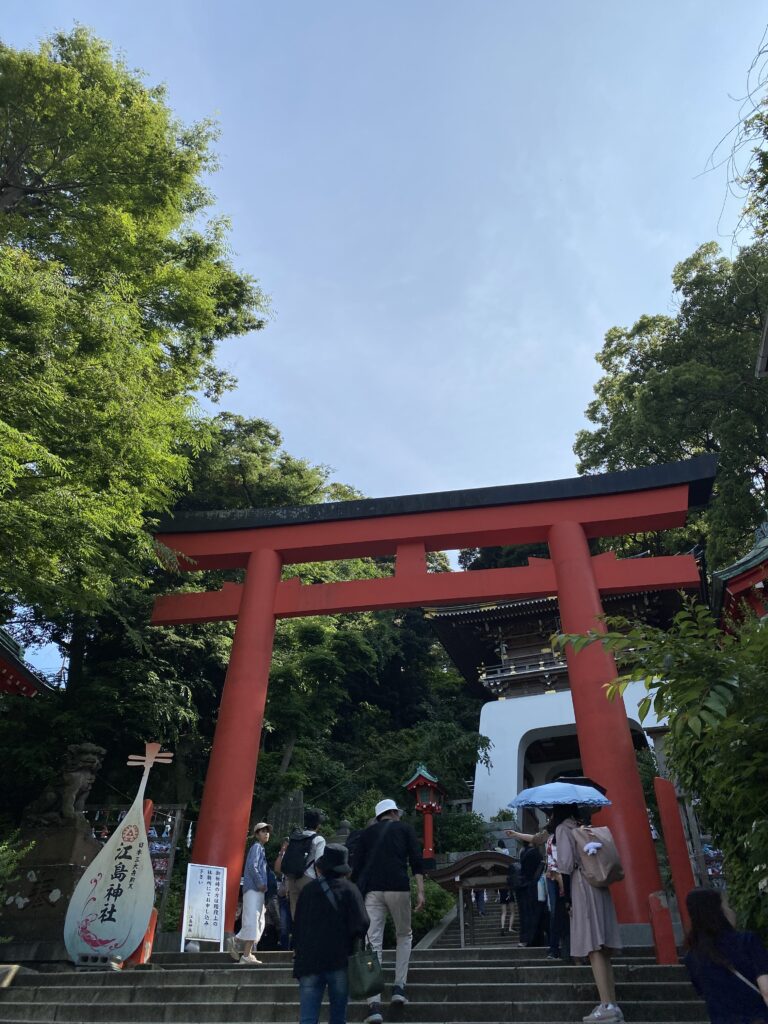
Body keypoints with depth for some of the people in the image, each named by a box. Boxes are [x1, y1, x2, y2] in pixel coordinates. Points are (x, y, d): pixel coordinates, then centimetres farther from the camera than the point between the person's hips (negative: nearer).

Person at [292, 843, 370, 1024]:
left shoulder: (307, 889, 5)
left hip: (309, 961, 2)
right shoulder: (349, 889, -5)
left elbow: (297, 926, 11)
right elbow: (361, 924, -12)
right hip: (340, 961, -1)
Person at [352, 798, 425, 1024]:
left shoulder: (367, 833, 21)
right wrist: (420, 891, -2)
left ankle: (374, 1005, -7)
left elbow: (356, 867, 15)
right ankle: (399, 987, 14)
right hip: (398, 888, -1)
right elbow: (416, 860, 1)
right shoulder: (404, 828, 13)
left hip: (371, 891, 2)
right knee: (404, 936, 21)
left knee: (373, 944, 1)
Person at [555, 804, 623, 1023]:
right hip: (599, 886, 8)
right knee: (601, 948, 8)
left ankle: (606, 1006, -13)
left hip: (581, 886, -7)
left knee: (593, 947, -9)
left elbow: (566, 864, -12)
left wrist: (568, 897, -8)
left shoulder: (563, 828, -2)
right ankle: (612, 1005, 8)